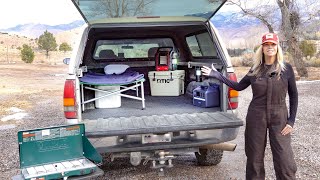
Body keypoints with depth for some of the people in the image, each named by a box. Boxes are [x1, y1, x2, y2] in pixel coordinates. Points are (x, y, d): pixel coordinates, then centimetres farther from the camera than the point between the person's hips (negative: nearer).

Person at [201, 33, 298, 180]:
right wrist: (217, 75, 4)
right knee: (254, 157, 10)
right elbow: (239, 86, 11)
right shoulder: (255, 69, 5)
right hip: (256, 117, 2)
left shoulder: (286, 69, 0)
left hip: (279, 117, -2)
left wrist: (291, 120, -3)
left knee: (284, 159, -3)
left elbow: (293, 95, 3)